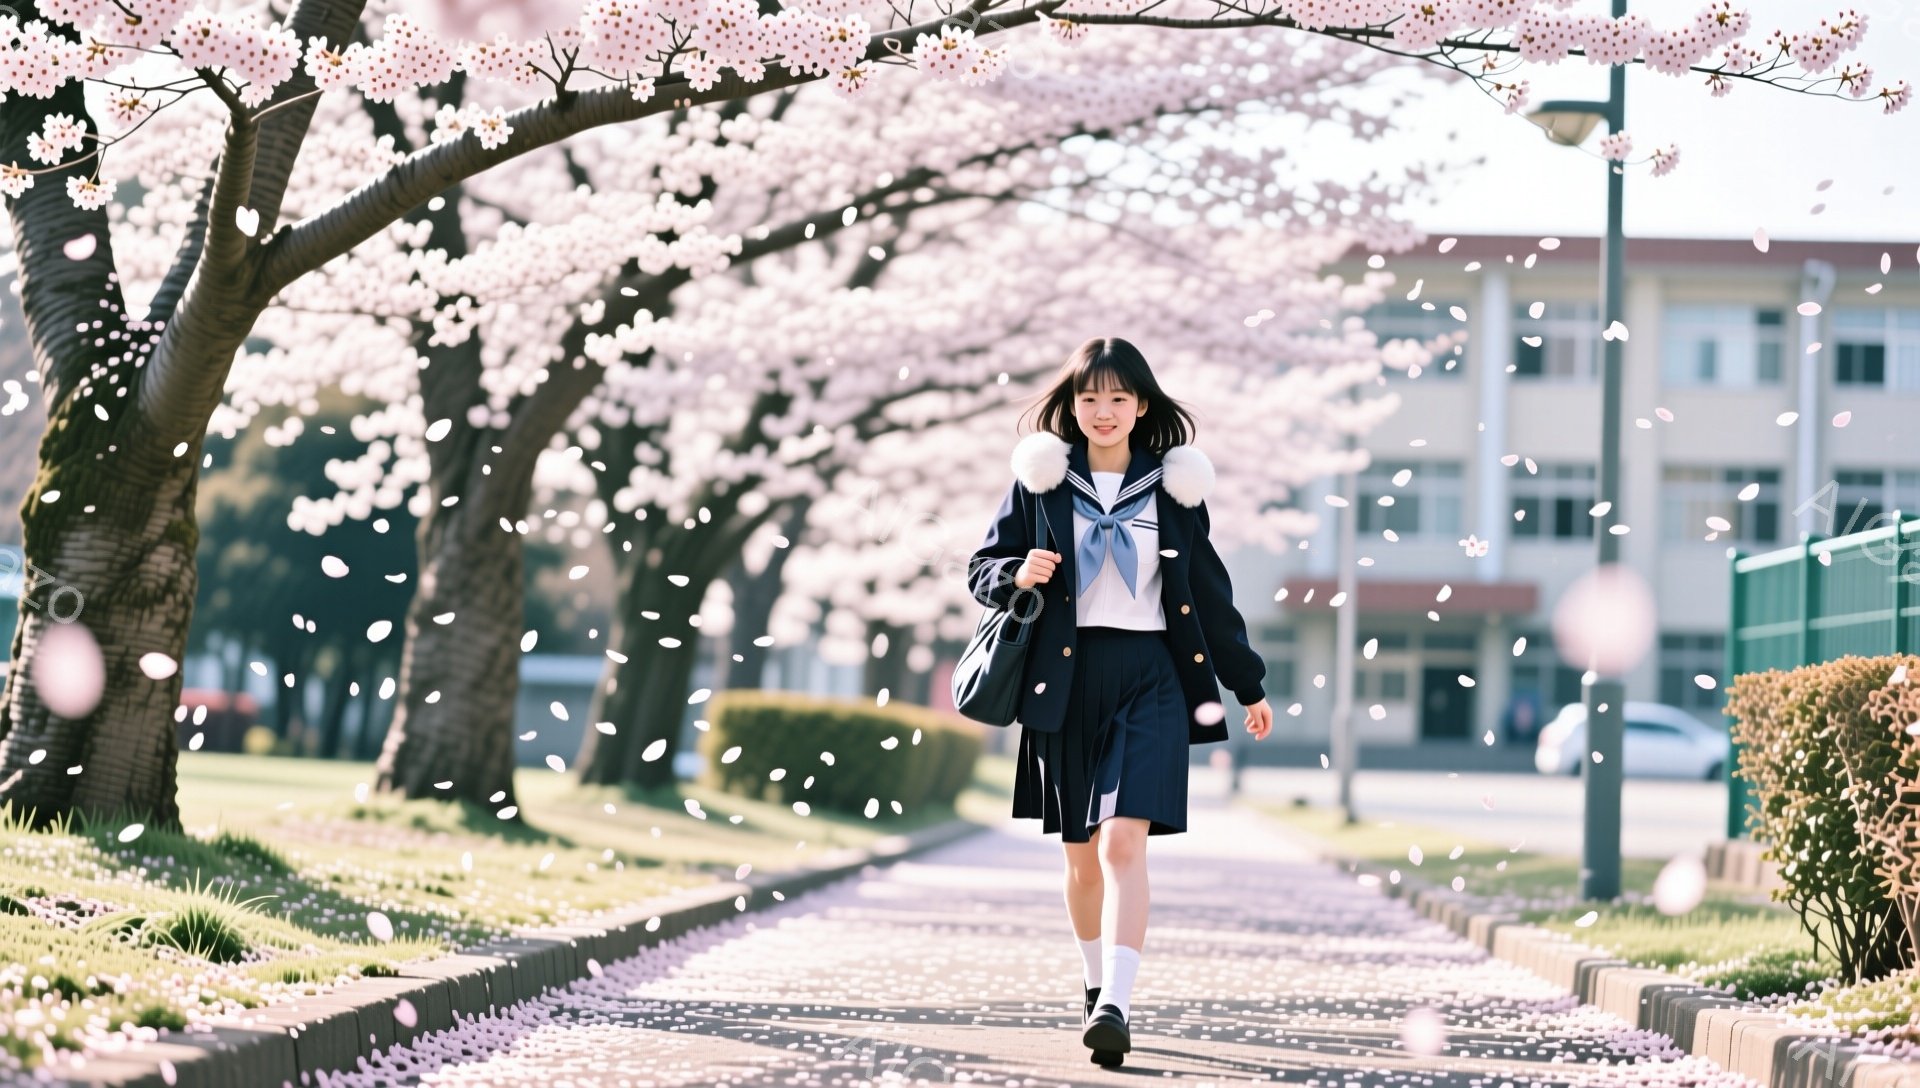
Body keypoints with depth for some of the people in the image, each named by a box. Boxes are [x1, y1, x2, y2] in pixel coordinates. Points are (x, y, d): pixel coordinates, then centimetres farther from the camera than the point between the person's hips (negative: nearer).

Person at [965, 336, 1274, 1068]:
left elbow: (1208, 592, 14)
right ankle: (1095, 982, 32)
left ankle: (1116, 1008, -26)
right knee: (1081, 850, 10)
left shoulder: (1172, 487, 7)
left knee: (1124, 842, -16)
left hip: (1150, 679, -1)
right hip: (1066, 680, 1)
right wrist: (1018, 578, -14)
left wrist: (1249, 685, 16)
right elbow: (983, 569, 9)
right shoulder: (1041, 479, 5)